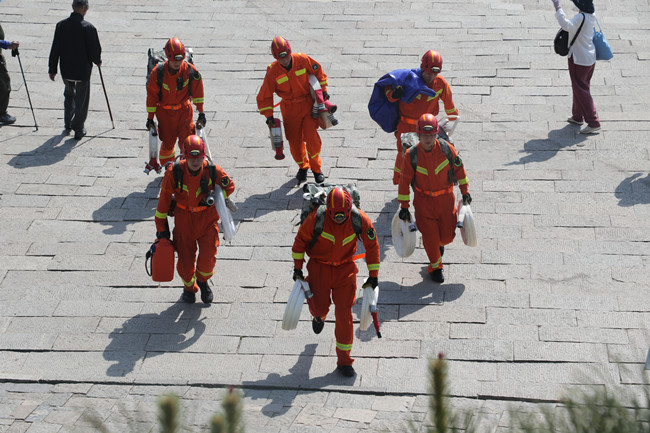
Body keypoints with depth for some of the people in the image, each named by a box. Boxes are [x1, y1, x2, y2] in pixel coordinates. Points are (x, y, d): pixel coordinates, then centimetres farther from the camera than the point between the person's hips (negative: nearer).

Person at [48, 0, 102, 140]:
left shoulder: (61, 25, -7)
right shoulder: (89, 28, -18)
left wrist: (52, 69, 6)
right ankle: (78, 129, 14)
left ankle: (68, 123, 36)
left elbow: (55, 49, -3)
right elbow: (95, 50, -13)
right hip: (83, 70, -4)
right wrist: (97, 61, 9)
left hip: (66, 70, 4)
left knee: (69, 94, 27)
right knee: (82, 99, 11)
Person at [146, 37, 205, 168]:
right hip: (165, 111, 0)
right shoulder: (158, 72, -17)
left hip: (184, 109, 0)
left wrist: (201, 113, 0)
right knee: (168, 142, 6)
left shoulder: (190, 70, -14)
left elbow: (197, 91, -2)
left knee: (186, 141, -7)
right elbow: (152, 95, -7)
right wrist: (150, 118, -3)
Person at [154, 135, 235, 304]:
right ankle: (189, 287, 35)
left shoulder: (212, 170, -16)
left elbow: (229, 186, 4)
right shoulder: (174, 171, -18)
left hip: (207, 217, 0)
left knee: (208, 257, -10)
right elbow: (164, 198, -5)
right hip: (183, 218, 0)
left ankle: (203, 280, 26)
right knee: (185, 258, 3)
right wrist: (161, 226, -1)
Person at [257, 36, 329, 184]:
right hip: (290, 109, 1)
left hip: (309, 104, -1)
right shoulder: (273, 71, -14)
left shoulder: (302, 59, -15)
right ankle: (303, 167, 33)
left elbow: (318, 70, 5)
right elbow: (264, 95, -6)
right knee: (295, 140, 6)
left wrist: (323, 89, 5)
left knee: (311, 137, -10)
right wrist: (269, 115, -11)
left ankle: (316, 168, 11)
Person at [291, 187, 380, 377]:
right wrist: (297, 268, -3)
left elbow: (372, 245, -6)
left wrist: (373, 275, -3)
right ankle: (319, 316, 36)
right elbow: (301, 240, -6)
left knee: (344, 313, -3)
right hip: (319, 267, -1)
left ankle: (344, 361, 8)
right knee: (321, 307, -7)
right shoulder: (317, 218, -23)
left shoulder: (359, 219, -19)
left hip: (345, 269, 1)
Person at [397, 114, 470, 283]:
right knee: (430, 236, -2)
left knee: (447, 235, 5)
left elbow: (459, 168, 3)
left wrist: (465, 191, 8)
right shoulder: (411, 155, -16)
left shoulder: (446, 148, -13)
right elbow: (404, 181, -7)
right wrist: (404, 207, -5)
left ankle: (440, 242, 44)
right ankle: (435, 266, 23)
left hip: (445, 198, 1)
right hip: (423, 200, -1)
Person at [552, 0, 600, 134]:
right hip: (590, 58, 9)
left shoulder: (581, 17, -24)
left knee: (581, 90, -4)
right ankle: (578, 117, 38)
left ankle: (593, 123, -5)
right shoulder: (591, 16, 4)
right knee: (579, 88, 23)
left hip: (579, 60, -9)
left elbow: (567, 25, -41)